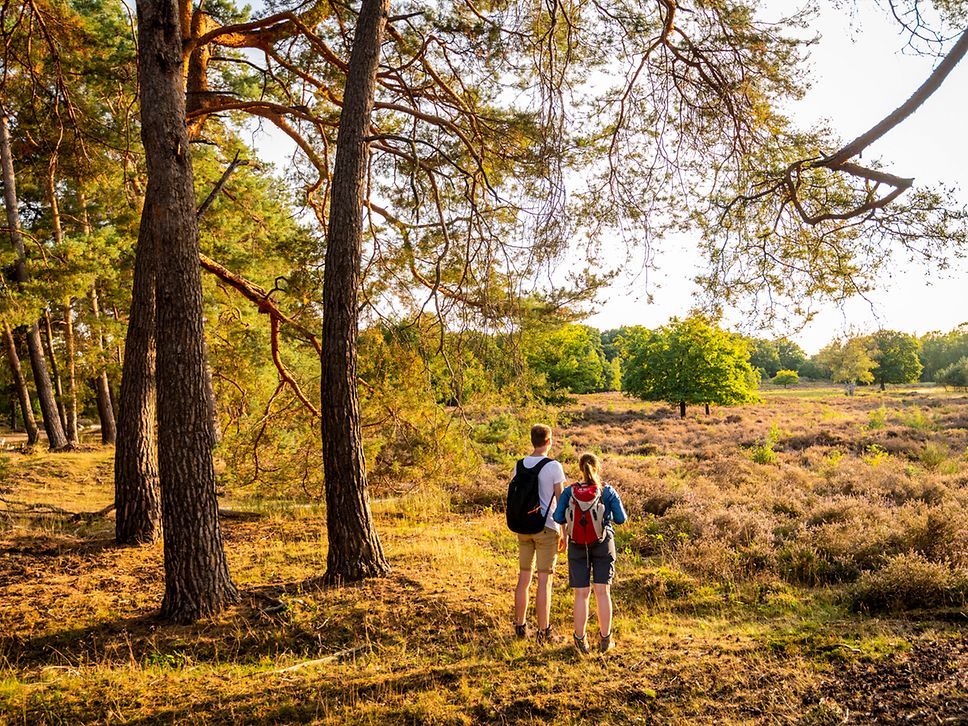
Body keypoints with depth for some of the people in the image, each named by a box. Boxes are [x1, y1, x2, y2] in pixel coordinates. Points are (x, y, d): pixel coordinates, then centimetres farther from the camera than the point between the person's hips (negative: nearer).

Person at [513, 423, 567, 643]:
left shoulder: (520, 465, 4)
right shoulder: (553, 466, -11)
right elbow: (561, 501, -9)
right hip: (546, 528, -5)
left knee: (524, 578, 12)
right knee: (544, 581, 0)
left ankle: (520, 627, 19)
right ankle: (544, 631, 6)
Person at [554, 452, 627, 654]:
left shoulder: (569, 492, -7)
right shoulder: (608, 491, -7)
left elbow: (558, 518, -8)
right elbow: (621, 518, -5)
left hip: (578, 547, 1)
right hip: (603, 546, 0)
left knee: (581, 593, 6)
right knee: (602, 591, 6)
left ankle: (581, 639, 12)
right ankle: (605, 639, 12)